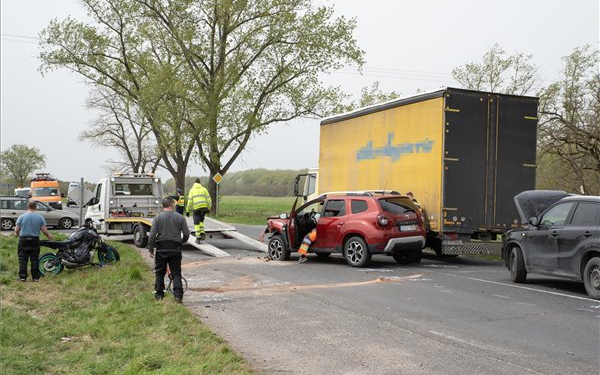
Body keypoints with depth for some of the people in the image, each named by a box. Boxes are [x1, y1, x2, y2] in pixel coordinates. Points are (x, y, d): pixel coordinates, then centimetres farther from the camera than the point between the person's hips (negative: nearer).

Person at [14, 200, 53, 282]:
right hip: (35, 240, 1)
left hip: (23, 240, -1)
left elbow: (16, 230, -3)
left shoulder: (22, 217, -3)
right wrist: (49, 235, 16)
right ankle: (35, 277, 8)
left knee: (23, 260, 5)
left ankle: (23, 277, 3)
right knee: (35, 260, 7)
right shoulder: (40, 217, -1)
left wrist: (17, 234, 20)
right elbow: (44, 230, -4)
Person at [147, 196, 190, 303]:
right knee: (176, 273, 4)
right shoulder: (180, 218, 0)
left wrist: (151, 249, 3)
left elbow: (152, 235, -6)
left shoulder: (157, 218, -2)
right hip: (175, 249, 0)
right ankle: (178, 296, -5)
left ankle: (159, 295, 17)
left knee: (160, 273, 12)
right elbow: (186, 234, 2)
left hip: (161, 249, 0)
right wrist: (181, 241, 22)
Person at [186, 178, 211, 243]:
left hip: (196, 208, -2)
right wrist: (208, 208, 11)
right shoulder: (204, 189, 8)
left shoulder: (192, 190, 4)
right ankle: (202, 234, 8)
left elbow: (190, 201, -3)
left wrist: (188, 211, 1)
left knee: (196, 223, 6)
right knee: (201, 221, 23)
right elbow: (208, 199, 3)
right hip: (204, 207, 2)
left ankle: (198, 238, 2)